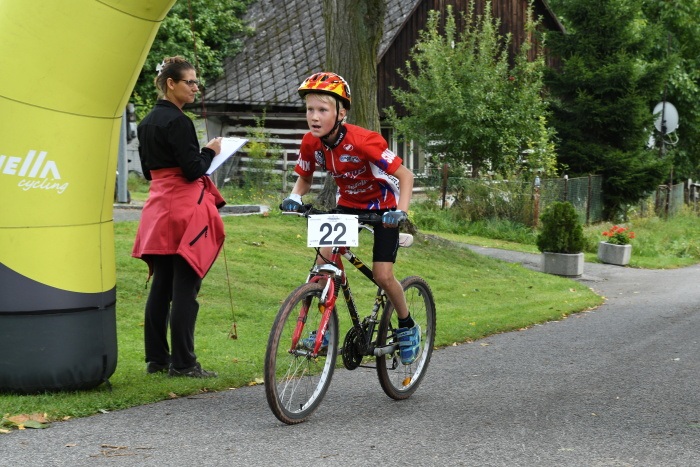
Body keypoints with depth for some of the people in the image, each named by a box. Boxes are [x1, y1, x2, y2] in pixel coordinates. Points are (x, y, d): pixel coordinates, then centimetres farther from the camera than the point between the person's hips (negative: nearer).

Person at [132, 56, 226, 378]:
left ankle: (156, 358, 15)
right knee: (185, 288, -6)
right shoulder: (177, 121, -14)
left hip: (159, 206, 9)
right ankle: (183, 363, -4)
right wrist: (210, 152, 0)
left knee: (161, 285, 11)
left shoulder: (147, 122, 13)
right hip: (184, 207, -9)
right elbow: (193, 170, -18)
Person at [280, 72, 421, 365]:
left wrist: (401, 211, -40)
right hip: (348, 204, 5)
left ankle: (407, 327, 15)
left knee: (382, 275, -12)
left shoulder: (363, 141, -32)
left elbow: (405, 175, -27)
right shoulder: (311, 143, -16)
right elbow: (305, 178, 2)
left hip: (382, 207, -5)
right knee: (324, 261, -16)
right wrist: (294, 197, -19)